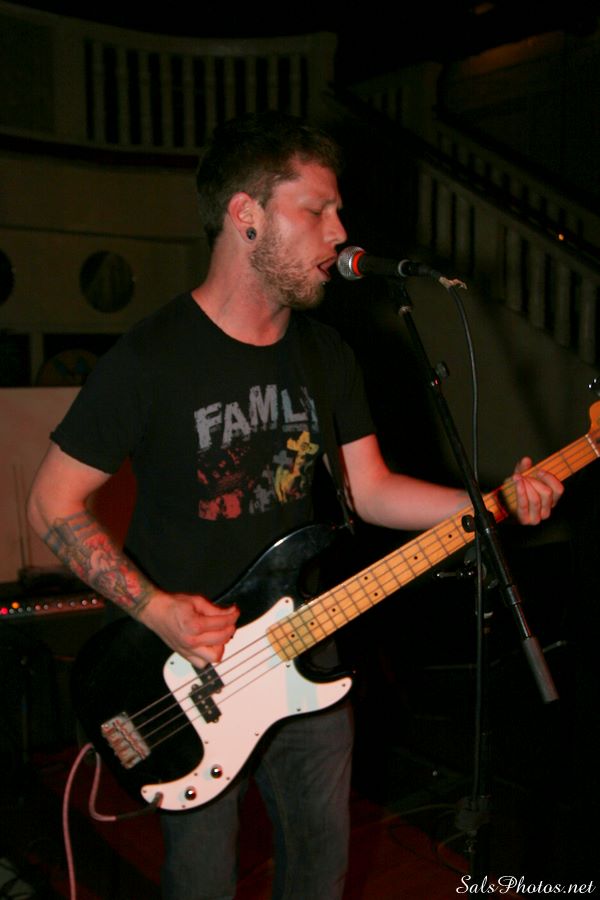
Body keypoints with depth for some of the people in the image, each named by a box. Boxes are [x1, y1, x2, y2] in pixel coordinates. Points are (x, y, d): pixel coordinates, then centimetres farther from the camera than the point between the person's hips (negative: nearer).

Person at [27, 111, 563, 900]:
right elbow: (53, 503, -13)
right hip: (192, 673, -5)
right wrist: (155, 609, -22)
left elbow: (370, 489, 4)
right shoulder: (151, 359, -19)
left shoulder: (327, 353, 1)